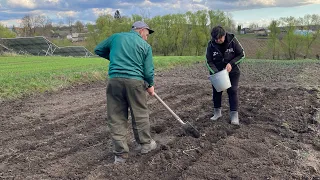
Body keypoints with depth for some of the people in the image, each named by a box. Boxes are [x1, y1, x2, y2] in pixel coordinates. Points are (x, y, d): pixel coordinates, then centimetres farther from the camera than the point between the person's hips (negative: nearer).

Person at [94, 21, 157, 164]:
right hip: (135, 82, -1)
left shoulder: (116, 37, 14)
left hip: (114, 80, 2)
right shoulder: (145, 45, 8)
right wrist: (150, 85, 20)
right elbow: (148, 70, 3)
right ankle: (145, 144, 31)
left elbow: (98, 50, 23)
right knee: (140, 115, 15)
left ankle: (120, 154, 14)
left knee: (116, 118, 8)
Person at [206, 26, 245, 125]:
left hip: (232, 71, -2)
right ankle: (217, 112, 22)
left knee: (232, 91, -9)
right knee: (216, 91, 5)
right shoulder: (211, 45, -14)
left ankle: (234, 115, -5)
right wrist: (216, 73, -23)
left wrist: (231, 63, -22)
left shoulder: (232, 40, -17)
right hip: (216, 71, 2)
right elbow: (209, 62, -9)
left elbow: (241, 55, -8)